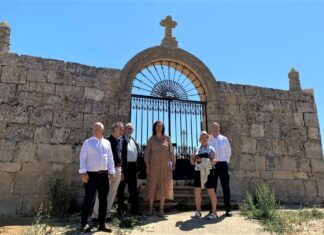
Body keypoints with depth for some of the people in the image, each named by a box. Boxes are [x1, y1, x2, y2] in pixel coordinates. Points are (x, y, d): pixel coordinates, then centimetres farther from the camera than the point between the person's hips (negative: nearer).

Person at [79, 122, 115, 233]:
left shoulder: (107, 143, 10)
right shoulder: (87, 142, -1)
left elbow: (110, 158, 12)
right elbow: (82, 158, -4)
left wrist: (111, 172, 8)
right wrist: (83, 172, -12)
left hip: (104, 174, 4)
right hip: (91, 174, -4)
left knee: (103, 200, 9)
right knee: (89, 199, 0)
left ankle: (102, 224, 20)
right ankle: (84, 223, 14)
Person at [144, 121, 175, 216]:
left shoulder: (167, 138, 6)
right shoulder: (151, 139, 4)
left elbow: (170, 152, 8)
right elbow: (147, 153, 2)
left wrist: (173, 163, 2)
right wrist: (147, 166, -5)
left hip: (165, 166, 1)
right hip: (154, 165, -1)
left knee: (163, 186, 2)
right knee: (152, 185, 0)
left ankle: (161, 209, 9)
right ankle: (150, 208, 8)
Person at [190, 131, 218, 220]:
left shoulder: (210, 149, 3)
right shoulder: (197, 149, 15)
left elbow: (214, 160, -8)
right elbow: (193, 162, 18)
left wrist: (207, 162, -26)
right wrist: (192, 158, -4)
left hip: (207, 172, -5)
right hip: (198, 172, 5)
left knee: (211, 192, -2)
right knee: (197, 191, 7)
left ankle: (213, 212, 6)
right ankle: (198, 211, 20)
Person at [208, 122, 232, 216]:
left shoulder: (224, 139, 7)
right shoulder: (208, 140, 4)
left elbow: (228, 151, 16)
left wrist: (226, 161, 9)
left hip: (223, 165, 1)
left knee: (226, 187, 3)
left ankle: (228, 209, 11)